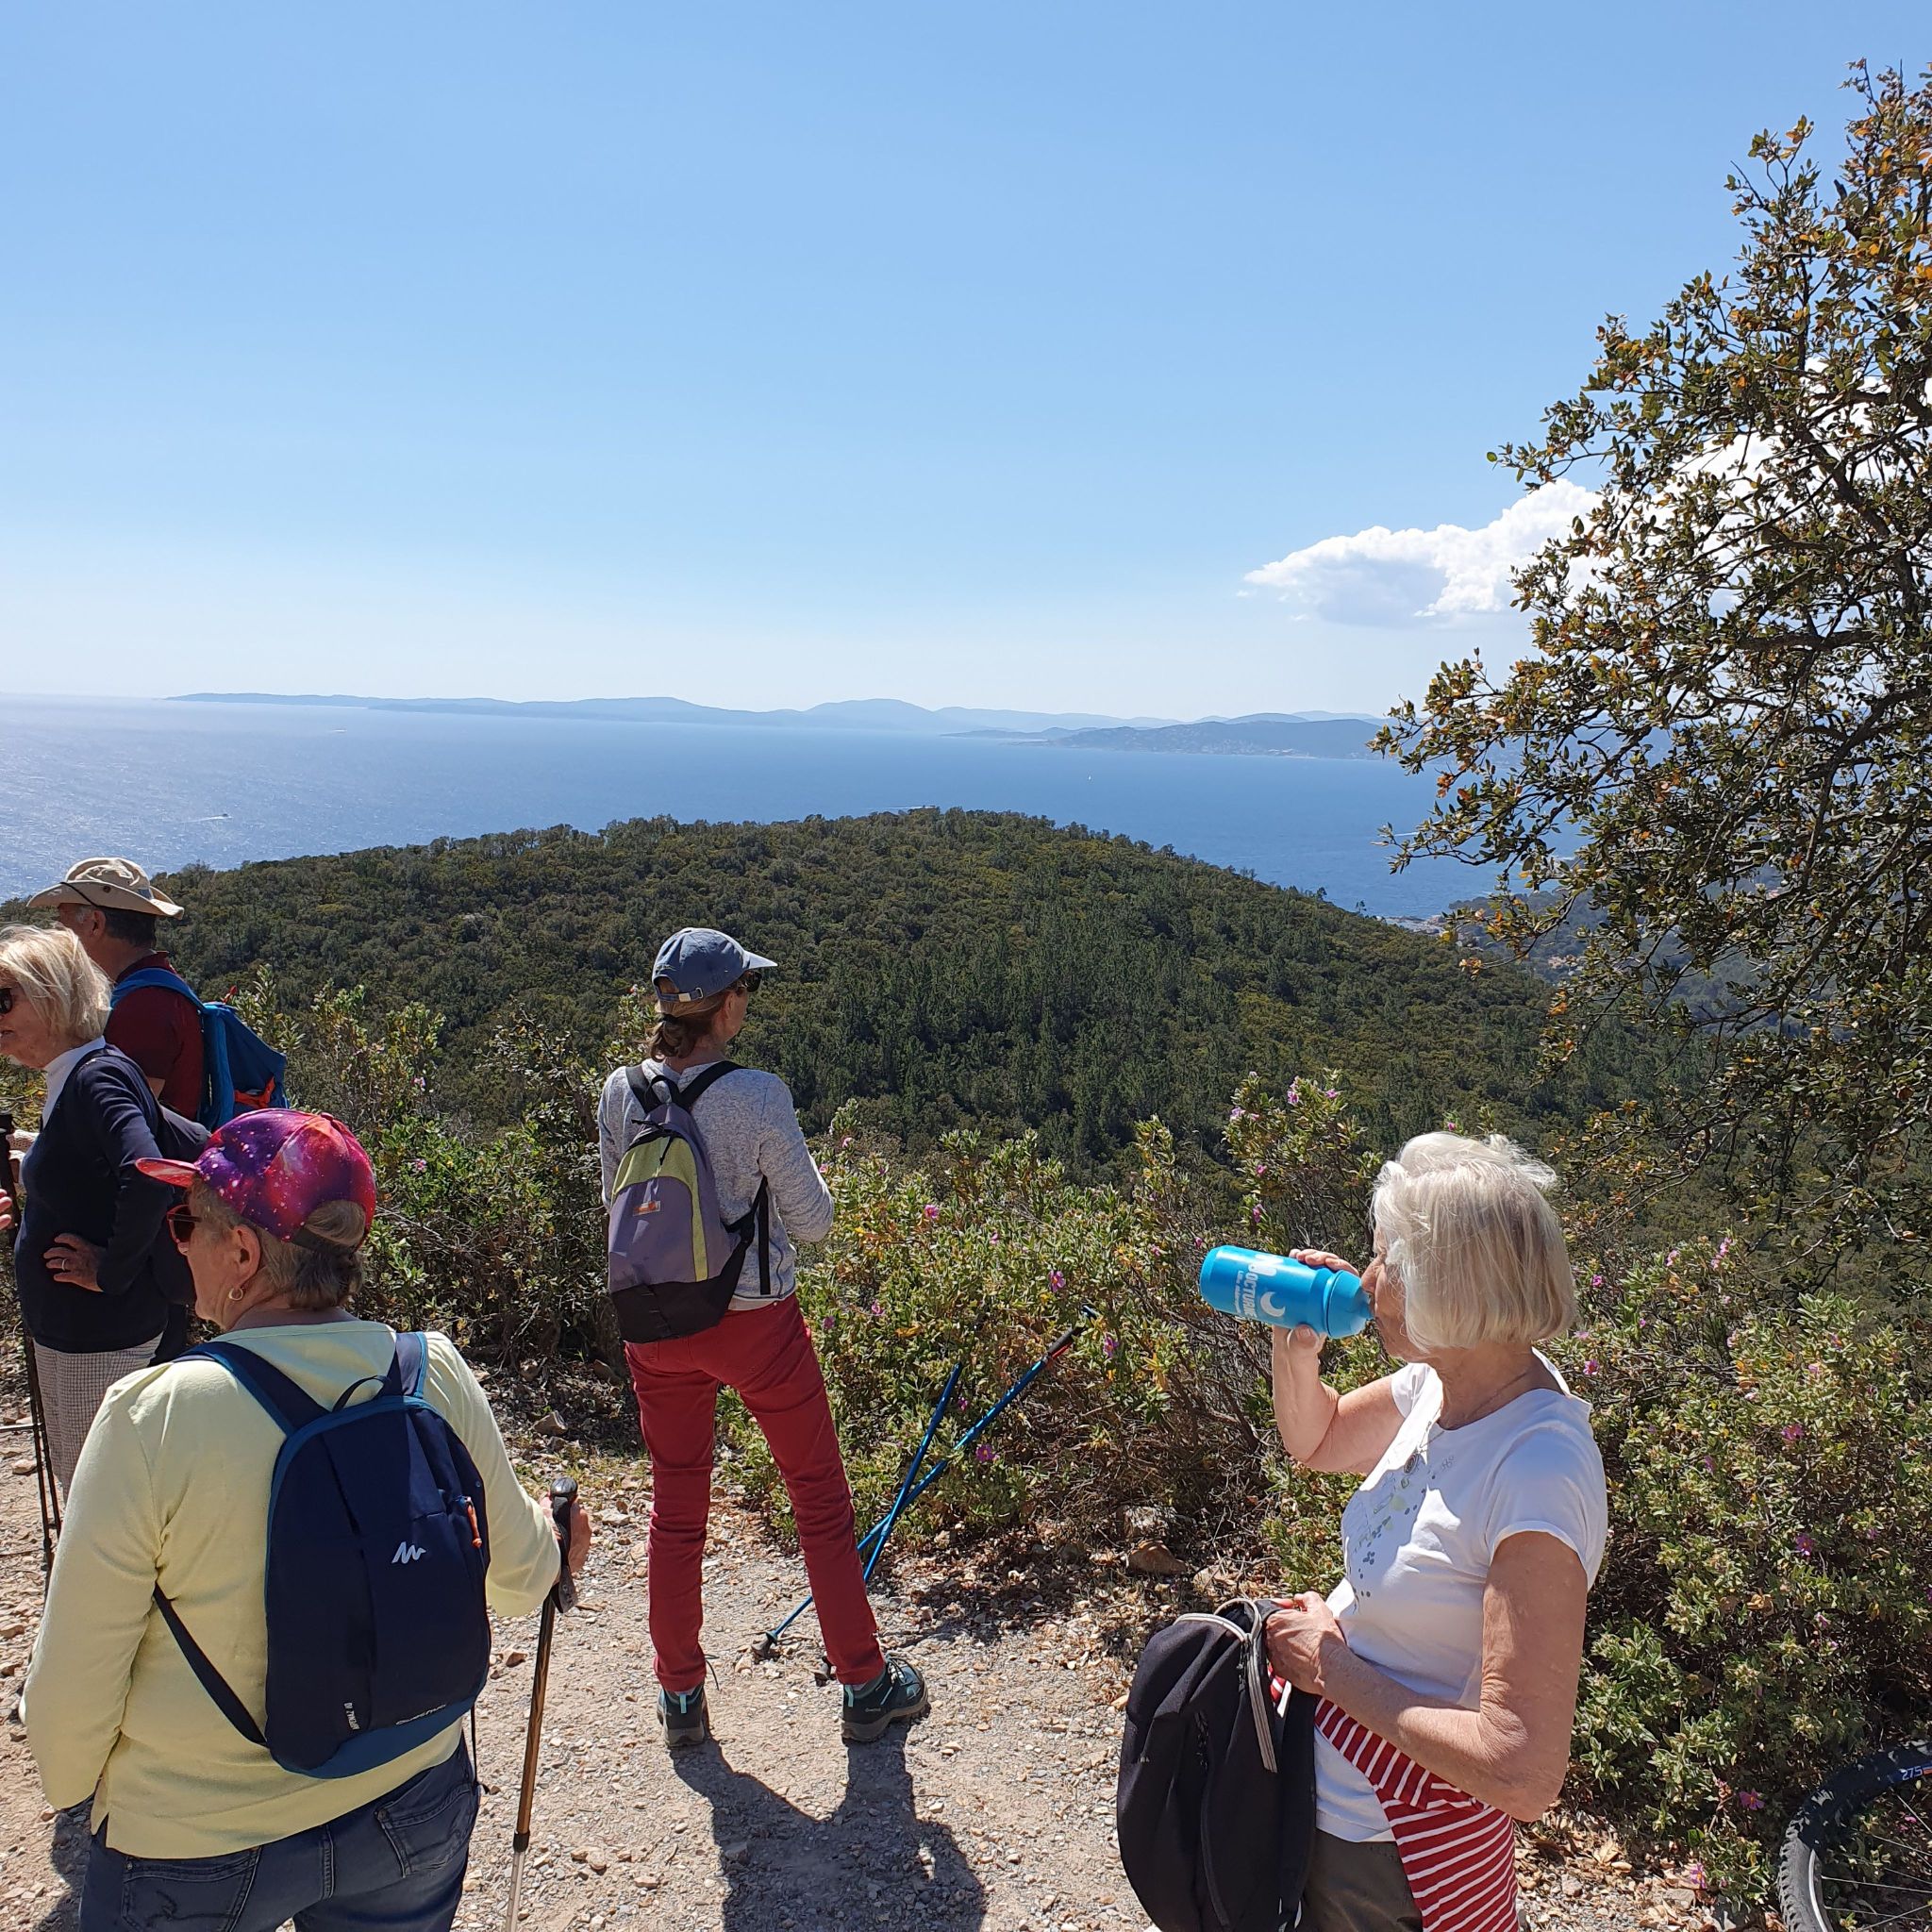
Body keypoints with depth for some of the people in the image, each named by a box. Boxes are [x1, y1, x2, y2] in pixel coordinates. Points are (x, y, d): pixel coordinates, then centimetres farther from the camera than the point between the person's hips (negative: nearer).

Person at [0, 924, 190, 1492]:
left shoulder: (97, 1077, -22)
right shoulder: (69, 1081, 9)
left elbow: (145, 1178, -37)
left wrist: (111, 1271, -26)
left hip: (103, 1334, -10)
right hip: (67, 1330, 10)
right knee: (73, 1476, 23)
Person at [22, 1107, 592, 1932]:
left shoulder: (152, 1415, -24)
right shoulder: (437, 1375, -13)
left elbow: (73, 1682, -15)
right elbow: (518, 1576, 1)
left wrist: (71, 1782, 7)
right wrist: (554, 1536, 24)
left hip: (195, 1851, -3)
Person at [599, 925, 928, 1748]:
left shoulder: (620, 1093, -7)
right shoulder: (758, 1097, -20)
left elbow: (616, 1205, 7)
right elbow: (813, 1222, -11)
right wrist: (801, 1170, 7)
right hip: (755, 1319, -4)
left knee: (675, 1509, 19)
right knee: (820, 1497, 13)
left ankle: (679, 1696, 31)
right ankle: (865, 1686, 26)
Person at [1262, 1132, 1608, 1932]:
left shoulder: (1537, 1474, -32)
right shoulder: (1441, 1383, -7)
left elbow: (1524, 1775, -33)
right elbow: (1315, 1440, 14)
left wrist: (1333, 1669, -23)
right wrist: (1295, 1345, -7)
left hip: (1388, 1850, -7)